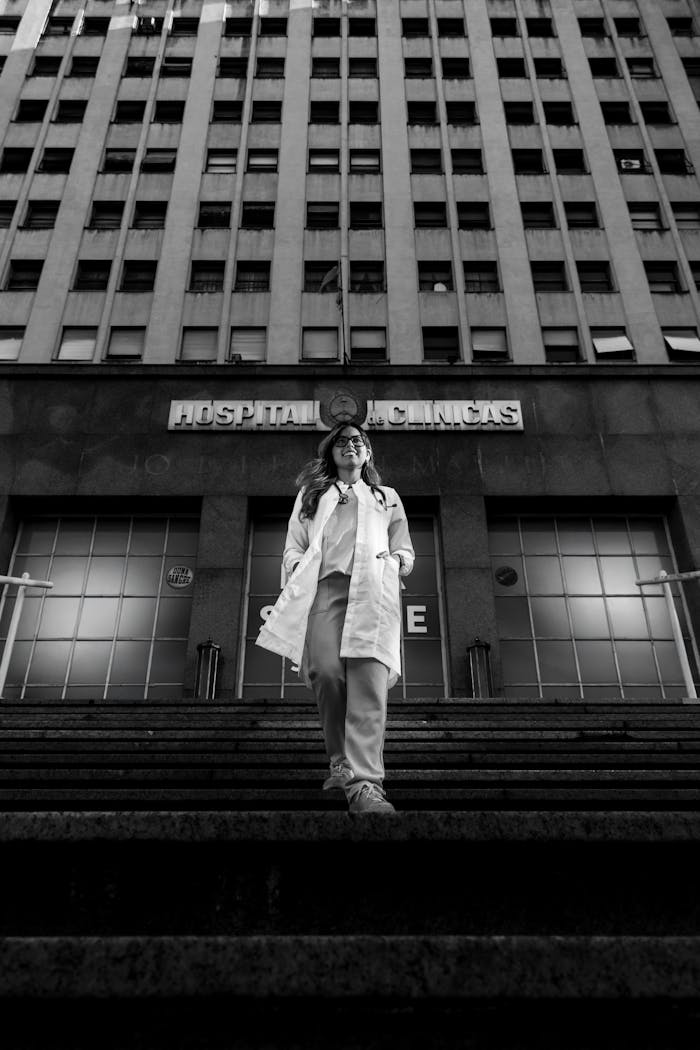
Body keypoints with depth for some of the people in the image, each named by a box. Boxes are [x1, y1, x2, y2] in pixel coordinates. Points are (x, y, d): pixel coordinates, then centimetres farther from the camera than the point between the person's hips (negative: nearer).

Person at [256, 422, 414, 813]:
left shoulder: (388, 498, 32)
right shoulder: (311, 494, 31)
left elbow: (405, 551, 27)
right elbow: (293, 546, 22)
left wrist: (397, 563, 3)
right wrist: (297, 570, 1)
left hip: (373, 591, 0)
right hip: (325, 588, 1)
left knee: (368, 679, -19)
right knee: (326, 671, -21)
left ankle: (365, 783, -28)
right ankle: (341, 762, -1)